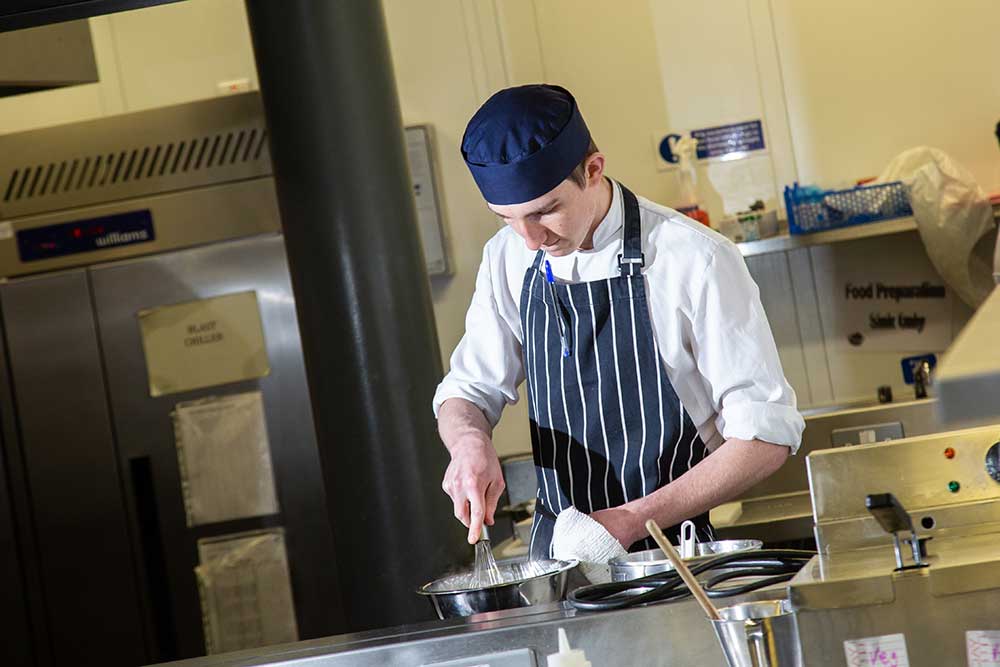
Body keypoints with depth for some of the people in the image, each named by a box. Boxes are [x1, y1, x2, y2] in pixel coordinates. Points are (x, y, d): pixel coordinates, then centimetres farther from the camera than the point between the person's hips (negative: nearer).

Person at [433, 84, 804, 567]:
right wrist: (470, 440, -7)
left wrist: (631, 522, -14)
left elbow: (766, 436, -8)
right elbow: (468, 390, 16)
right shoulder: (508, 257, 7)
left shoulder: (696, 260, -10)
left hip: (670, 548, -4)